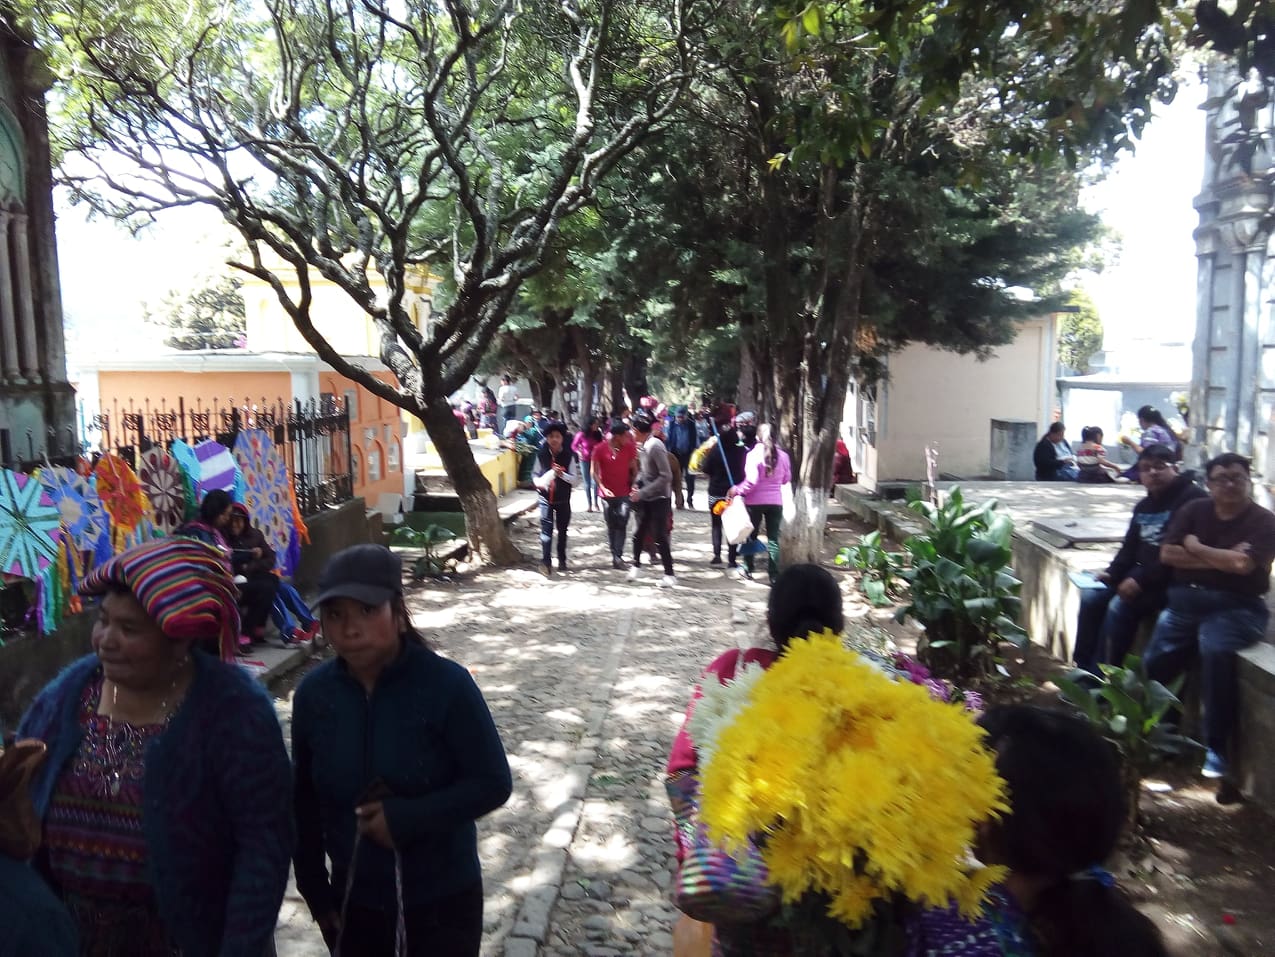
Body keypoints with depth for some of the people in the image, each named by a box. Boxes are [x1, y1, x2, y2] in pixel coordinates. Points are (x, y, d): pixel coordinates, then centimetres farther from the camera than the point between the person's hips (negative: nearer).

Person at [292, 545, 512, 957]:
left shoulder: (447, 684, -20)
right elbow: (305, 800, 2)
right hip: (352, 900, 3)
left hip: (443, 899, -3)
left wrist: (405, 818, -23)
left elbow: (493, 783, -16)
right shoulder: (313, 693, -8)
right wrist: (314, 890, 5)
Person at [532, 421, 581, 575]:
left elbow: (576, 480, -7)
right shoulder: (541, 454, -4)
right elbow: (535, 473, 9)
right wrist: (538, 482, -12)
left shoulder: (569, 455, -9)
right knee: (546, 528, -11)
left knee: (562, 530, 13)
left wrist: (562, 474, -24)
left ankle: (562, 559, 29)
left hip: (563, 499, 0)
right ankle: (546, 561, -14)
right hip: (546, 498, 0)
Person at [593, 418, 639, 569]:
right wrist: (603, 488, -15)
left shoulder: (629, 448, -3)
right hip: (608, 493, 0)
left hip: (624, 493, 0)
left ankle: (617, 556, -10)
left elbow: (634, 469, 4)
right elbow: (594, 471, -4)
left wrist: (634, 484, -10)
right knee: (611, 526, 9)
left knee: (621, 524, -10)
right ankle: (616, 556, 20)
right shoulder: (599, 449, -8)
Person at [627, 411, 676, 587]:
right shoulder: (641, 445, 3)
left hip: (658, 498, -8)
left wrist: (642, 492, -22)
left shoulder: (655, 446, -21)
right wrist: (637, 485, -1)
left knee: (659, 537, -3)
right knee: (639, 533, 14)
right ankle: (636, 566, 30)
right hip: (645, 498, 8)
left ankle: (669, 574, 7)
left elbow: (666, 476, -23)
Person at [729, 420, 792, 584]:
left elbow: (751, 481, -19)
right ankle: (774, 575, 3)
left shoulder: (753, 454, -13)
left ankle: (748, 569, 26)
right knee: (773, 539, 5)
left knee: (751, 536, 15)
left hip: (755, 501, -2)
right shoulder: (783, 455, -2)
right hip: (775, 502, 2)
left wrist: (737, 490, -7)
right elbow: (786, 479, 9)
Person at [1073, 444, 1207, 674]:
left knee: (1119, 606, -26)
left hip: (1172, 580, -9)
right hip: (1142, 575, 9)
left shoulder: (1192, 498, -12)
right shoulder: (1143, 506, 16)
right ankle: (1083, 672, -2)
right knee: (1091, 597, -6)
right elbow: (1130, 548, 19)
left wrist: (1141, 580, -24)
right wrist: (1111, 573, 0)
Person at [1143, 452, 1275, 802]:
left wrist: (1196, 549, -3)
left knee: (1214, 649, -34)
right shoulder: (1194, 510, 10)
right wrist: (1221, 559, -7)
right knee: (1153, 665, -10)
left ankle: (1218, 753, -26)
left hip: (1236, 606, -5)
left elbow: (1243, 564, -18)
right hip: (1186, 600, 5)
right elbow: (1167, 554, 0)